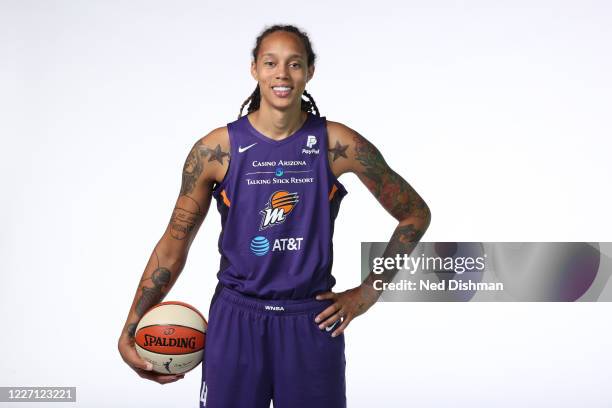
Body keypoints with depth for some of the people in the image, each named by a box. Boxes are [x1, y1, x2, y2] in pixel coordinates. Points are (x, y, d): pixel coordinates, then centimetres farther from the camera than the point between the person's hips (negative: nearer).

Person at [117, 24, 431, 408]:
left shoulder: (337, 144, -6)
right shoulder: (216, 149, -6)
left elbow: (416, 214, 4)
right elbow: (175, 242, 2)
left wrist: (368, 293, 1)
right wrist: (130, 330, -4)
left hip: (313, 321, 0)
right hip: (235, 319, 0)